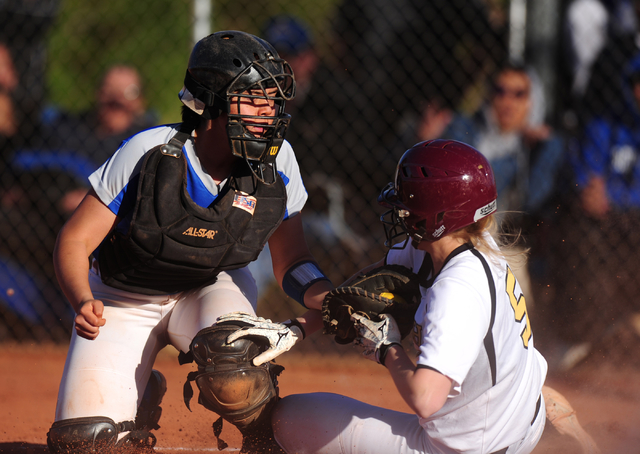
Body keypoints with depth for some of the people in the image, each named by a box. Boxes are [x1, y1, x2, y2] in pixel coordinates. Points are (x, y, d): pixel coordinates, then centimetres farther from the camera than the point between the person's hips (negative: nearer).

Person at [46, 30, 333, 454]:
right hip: (126, 300, -1)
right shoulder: (148, 154, -26)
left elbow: (291, 260, -5)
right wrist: (84, 302, -40)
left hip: (215, 288, 1)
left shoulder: (276, 162, -17)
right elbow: (75, 241, -20)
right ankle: (143, 395, 22)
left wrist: (323, 297, -28)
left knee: (230, 360, -37)